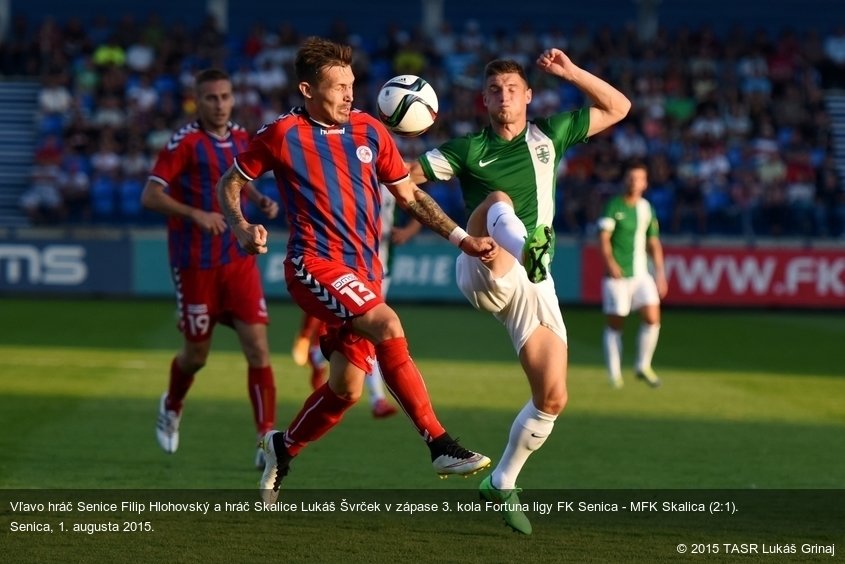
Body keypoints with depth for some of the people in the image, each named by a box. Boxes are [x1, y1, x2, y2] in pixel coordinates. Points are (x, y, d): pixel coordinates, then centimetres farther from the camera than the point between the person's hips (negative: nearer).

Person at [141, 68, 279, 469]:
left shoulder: (241, 139, 7)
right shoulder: (184, 143, -11)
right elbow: (150, 196, -14)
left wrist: (260, 200, 6)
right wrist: (195, 214, -26)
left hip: (239, 260, 4)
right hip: (195, 265, -4)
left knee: (257, 347, -9)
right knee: (197, 353, 8)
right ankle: (172, 407, 41)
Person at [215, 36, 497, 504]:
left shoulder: (370, 132, 9)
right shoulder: (283, 135, -2)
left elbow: (409, 195, 17)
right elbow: (229, 183, 8)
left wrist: (462, 239, 8)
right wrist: (242, 229, -11)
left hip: (364, 272, 6)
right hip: (315, 264, -6)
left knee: (346, 388, 5)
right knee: (388, 326, -29)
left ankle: (283, 447, 33)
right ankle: (440, 446, -30)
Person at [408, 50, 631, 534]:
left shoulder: (549, 135, 13)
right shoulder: (470, 149, 7)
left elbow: (618, 108, 17)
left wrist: (571, 72, 6)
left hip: (533, 281, 3)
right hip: (484, 272, -3)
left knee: (553, 397, -4)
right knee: (498, 199, -33)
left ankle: (503, 484, 14)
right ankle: (524, 246, -67)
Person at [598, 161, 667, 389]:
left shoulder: (647, 208, 12)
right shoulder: (614, 206, -3)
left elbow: (653, 243, 19)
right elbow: (603, 237, -12)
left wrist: (660, 272, 13)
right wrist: (610, 262, -28)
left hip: (642, 273, 4)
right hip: (618, 273, -4)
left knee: (652, 317, -9)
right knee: (615, 323, -1)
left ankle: (643, 366, 5)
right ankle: (614, 374, 7)